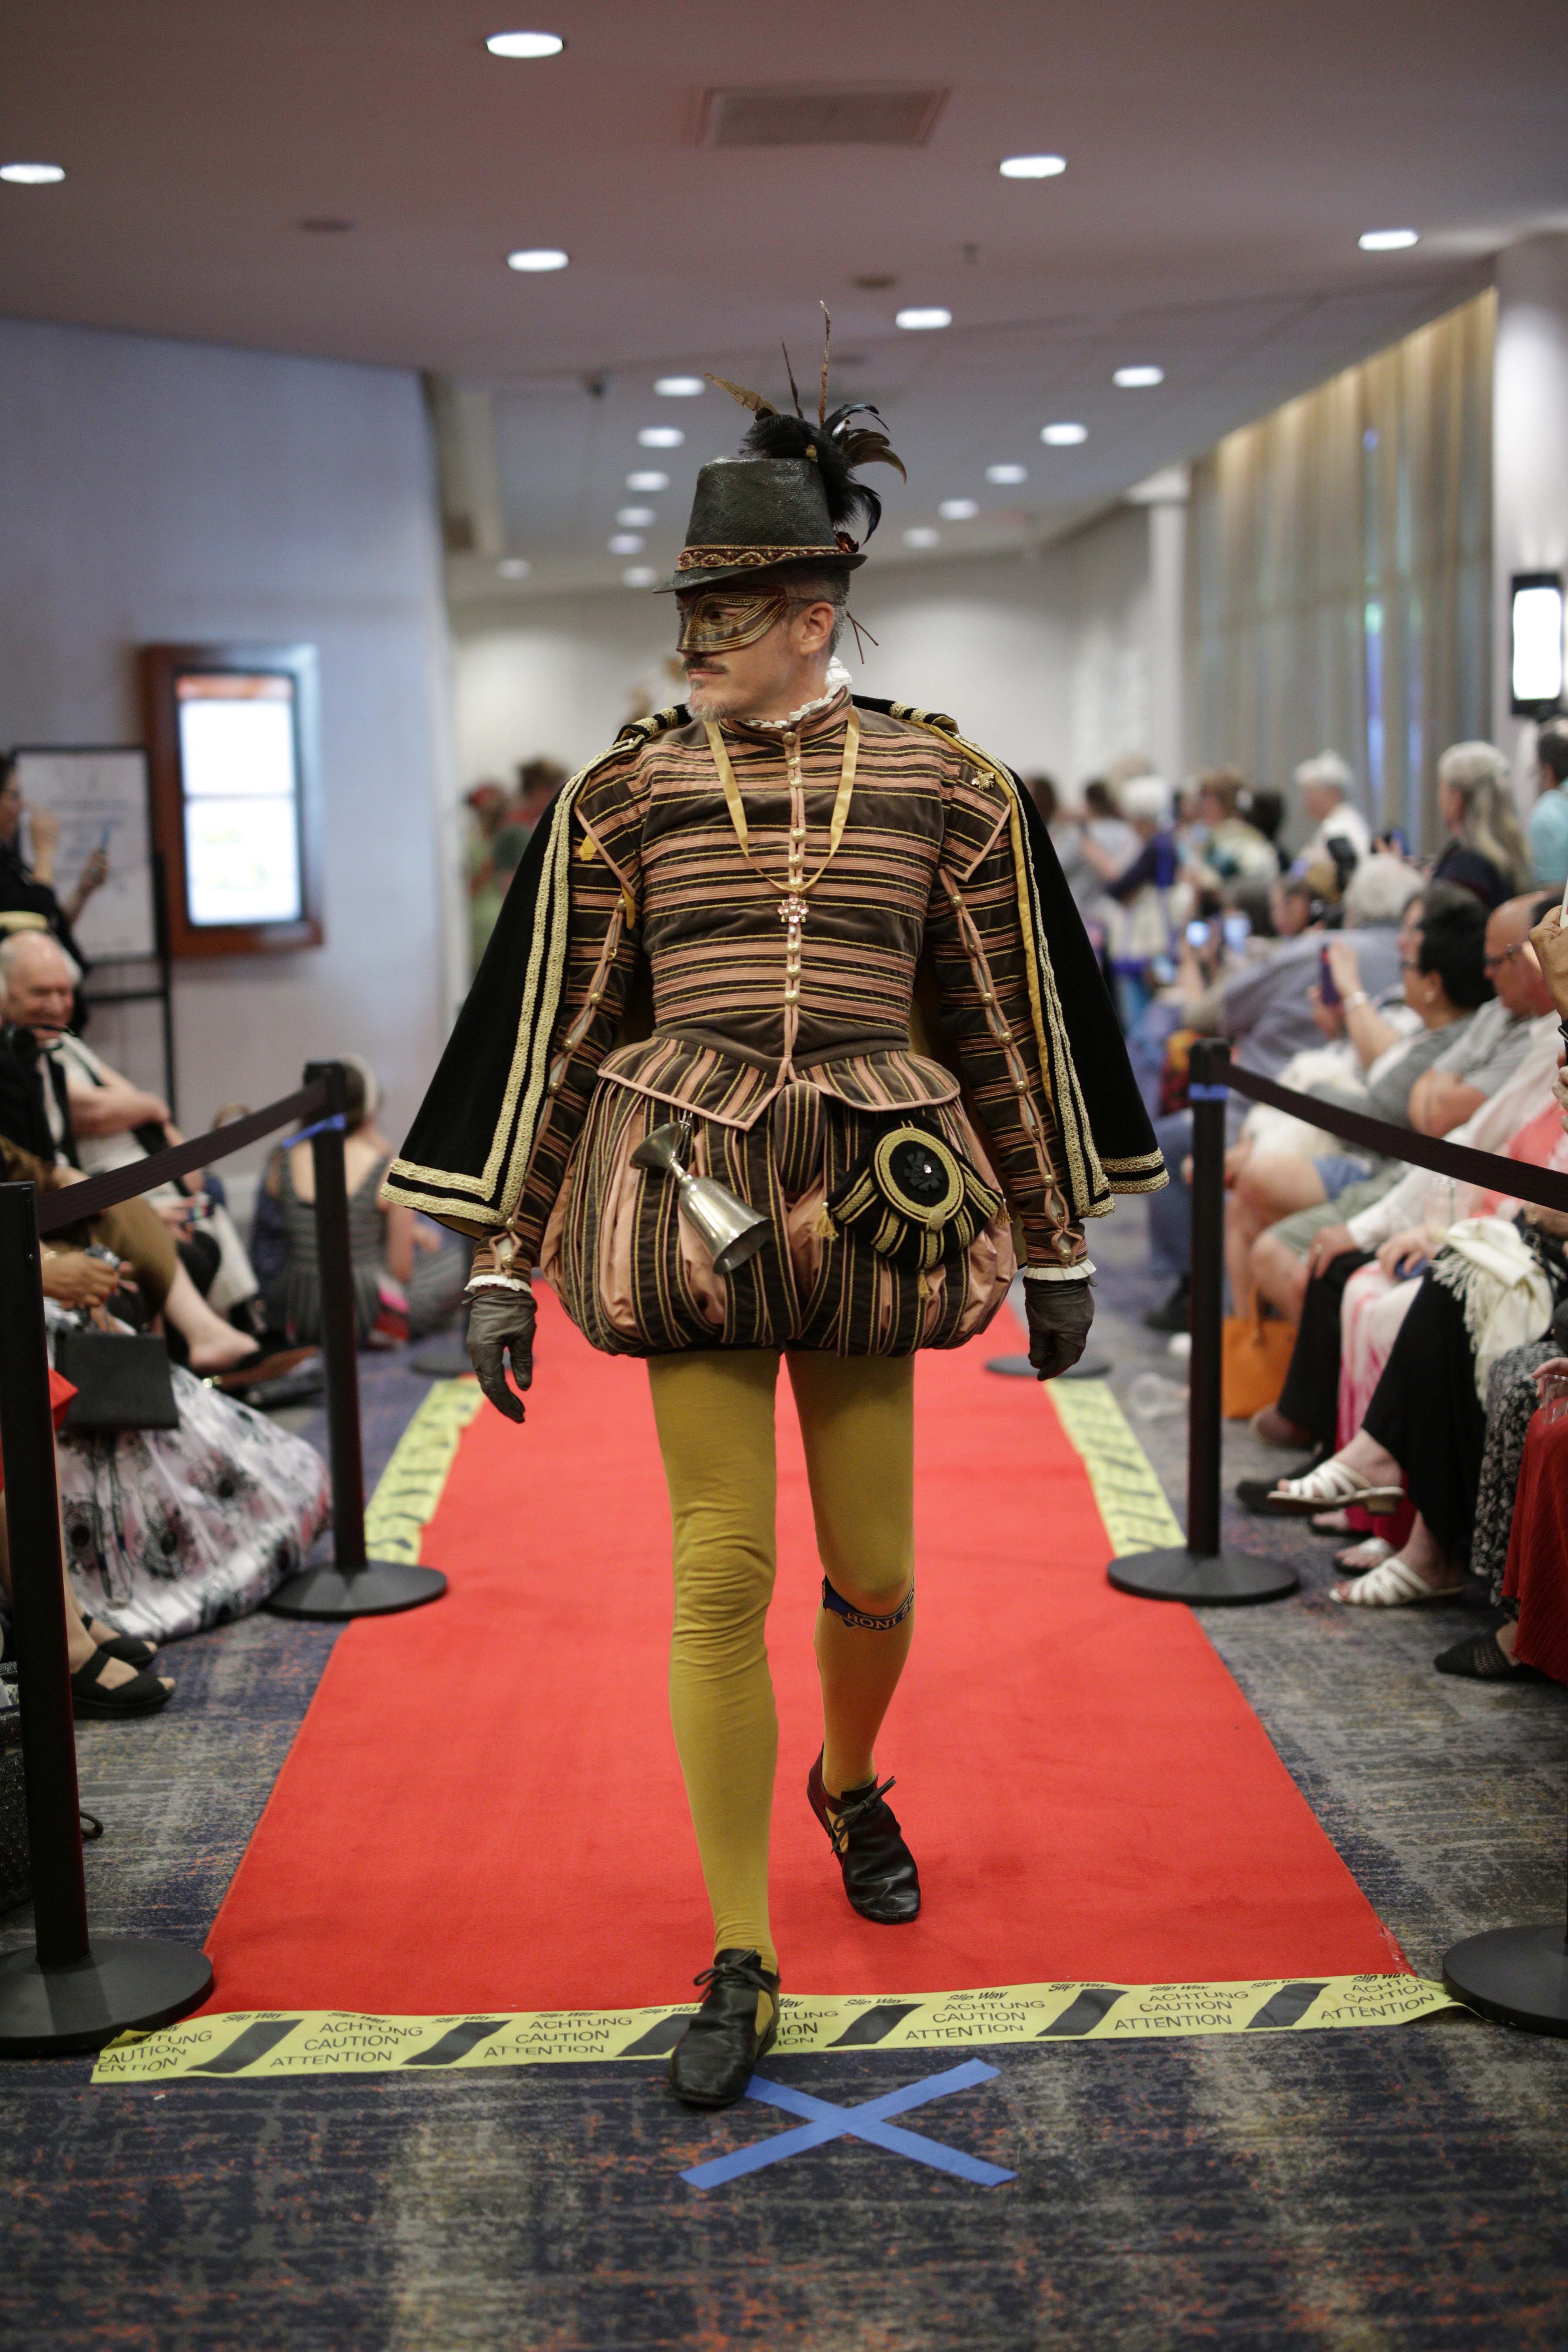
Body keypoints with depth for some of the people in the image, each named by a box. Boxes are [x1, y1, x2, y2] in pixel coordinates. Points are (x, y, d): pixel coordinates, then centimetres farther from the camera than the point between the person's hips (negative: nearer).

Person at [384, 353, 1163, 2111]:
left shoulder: (945, 785, 3)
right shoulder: (626, 791, 3)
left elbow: (1014, 1024, 9)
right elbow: (553, 1026, 4)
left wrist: (1058, 1245, 10)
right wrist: (499, 1264, 1)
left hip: (872, 1197, 1)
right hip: (690, 1195, 0)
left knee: (872, 1567, 8)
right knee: (720, 1572, -2)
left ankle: (848, 1781, 44)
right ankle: (741, 1964, 10)